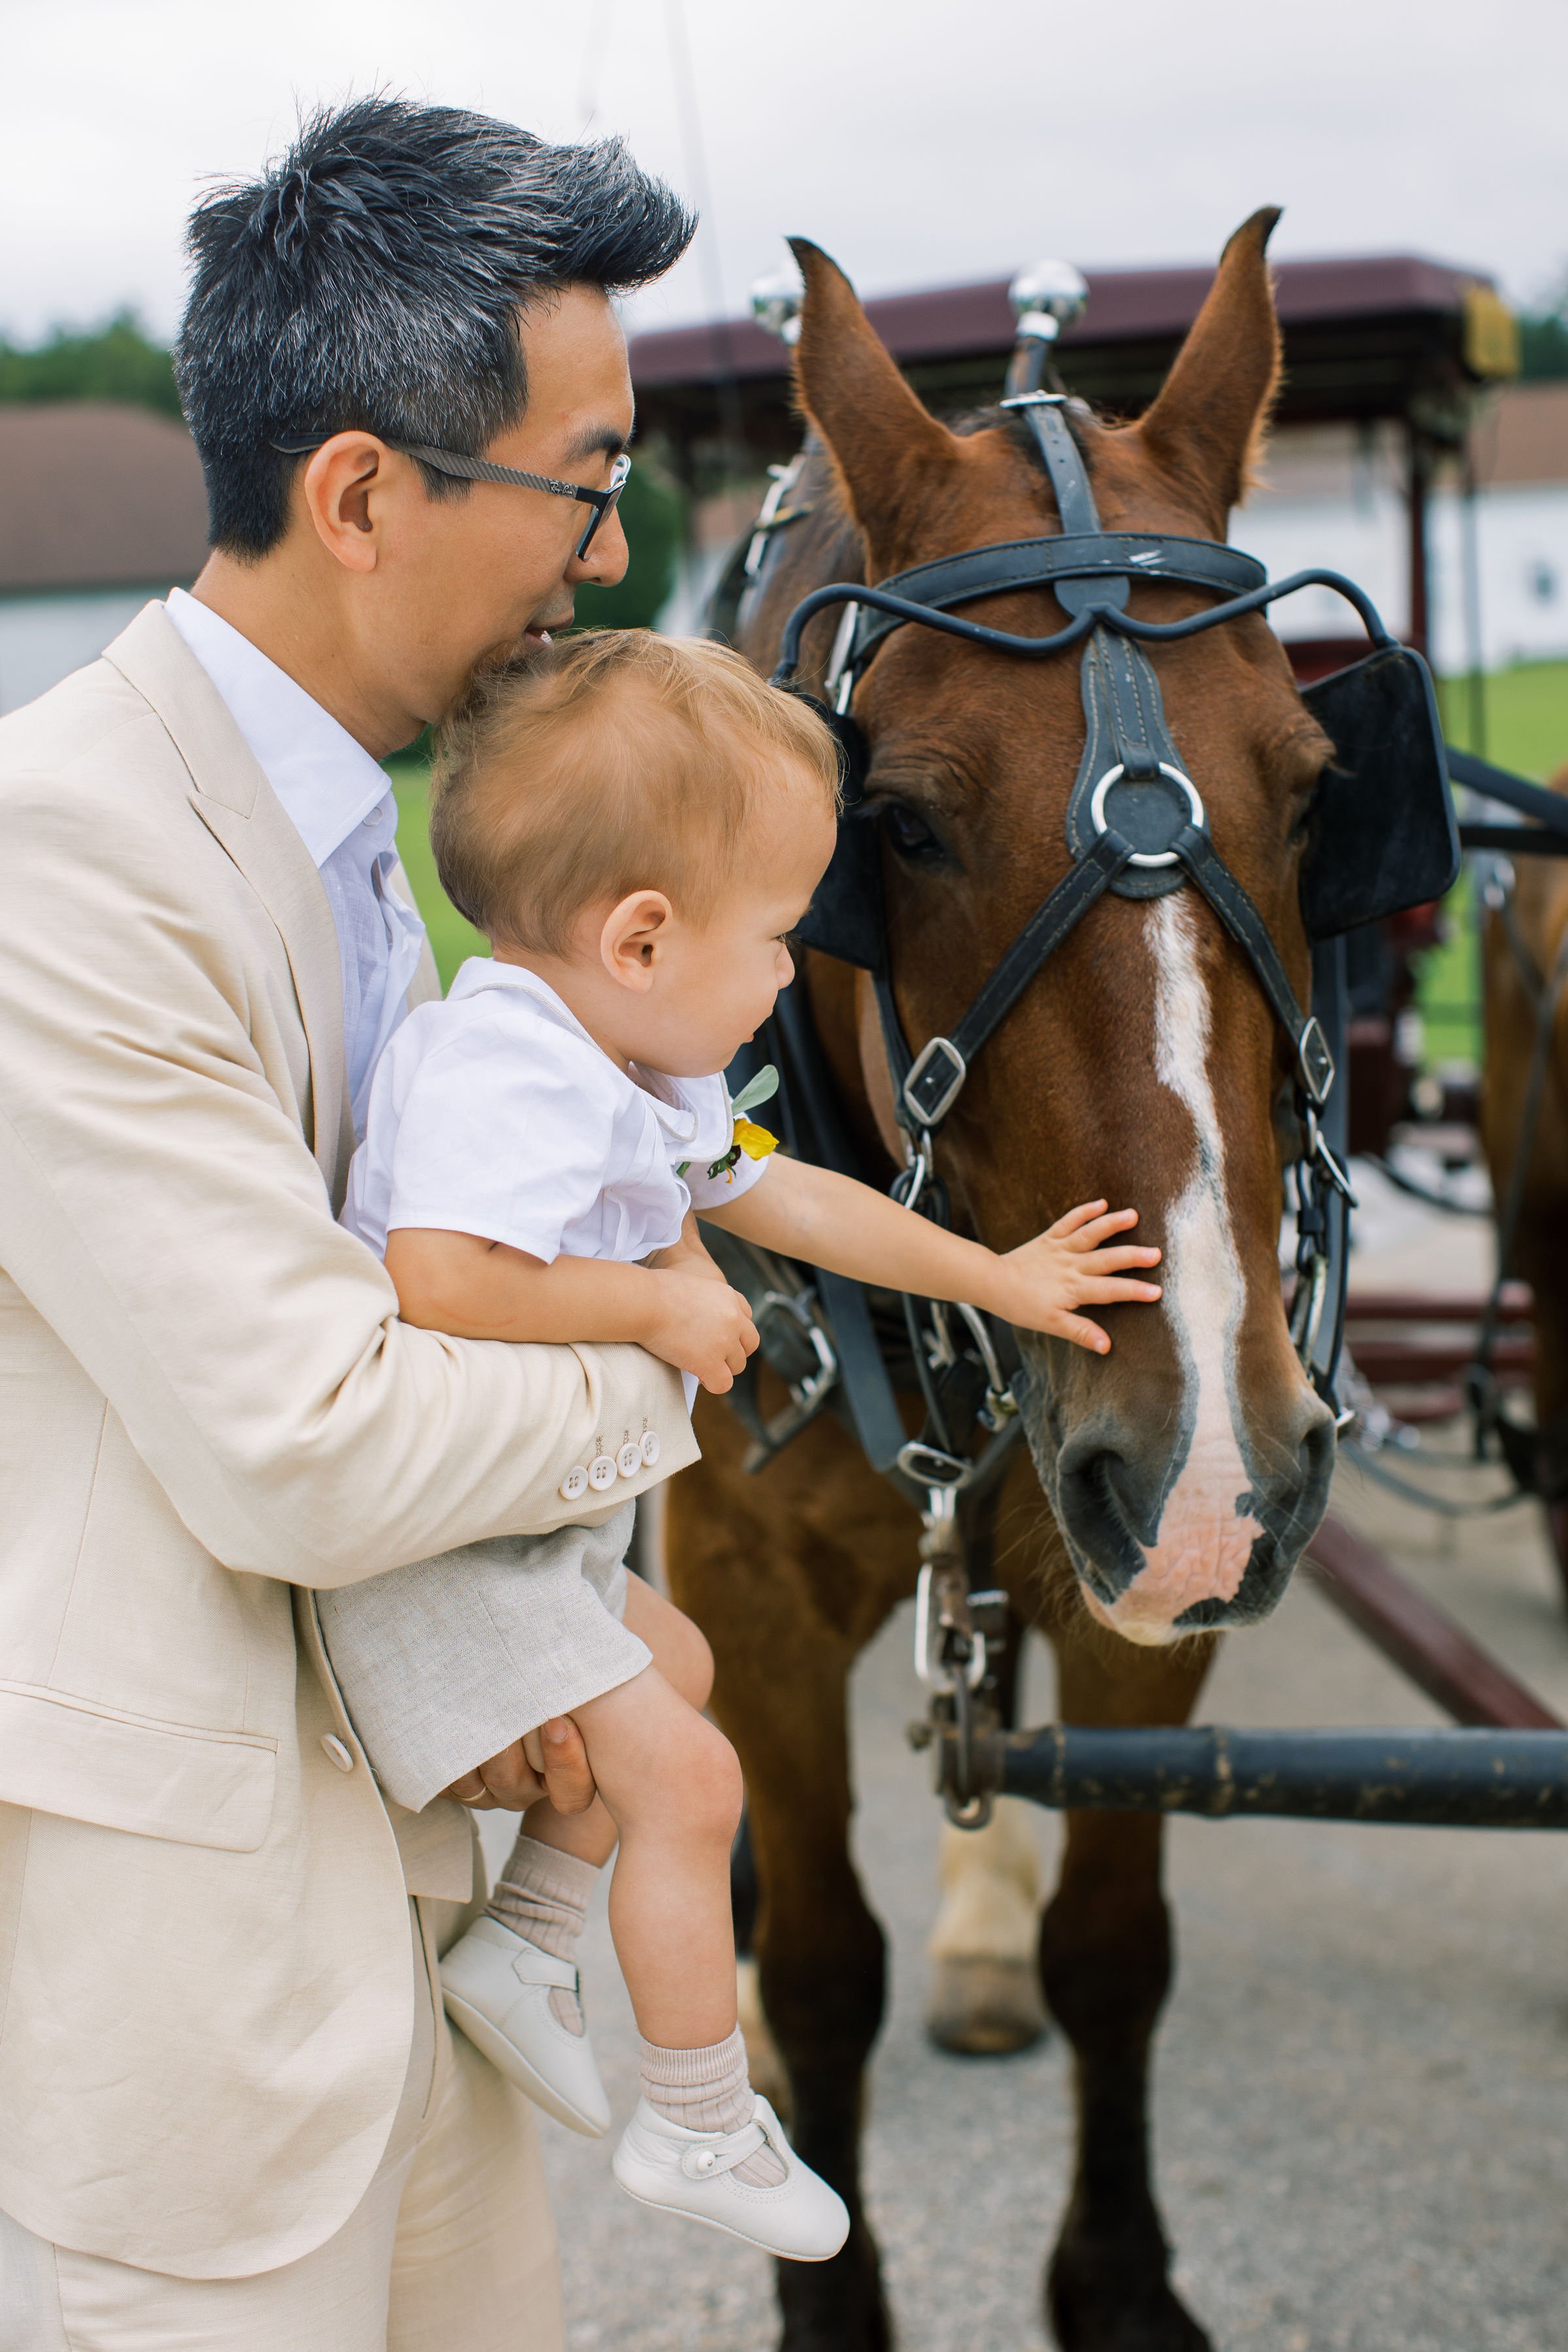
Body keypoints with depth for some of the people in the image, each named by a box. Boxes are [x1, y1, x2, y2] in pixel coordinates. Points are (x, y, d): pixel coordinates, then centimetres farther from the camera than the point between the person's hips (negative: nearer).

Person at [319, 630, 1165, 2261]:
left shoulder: (638, 1080, 7)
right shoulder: (506, 1070, -27)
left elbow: (789, 1199, 21)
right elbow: (440, 1283, -42)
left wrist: (998, 1277, 26)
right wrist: (660, 1298, -28)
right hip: (436, 1543, -11)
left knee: (673, 1658, 28)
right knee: (682, 1772, -9)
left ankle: (522, 1943, 33)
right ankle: (699, 2127, 7)